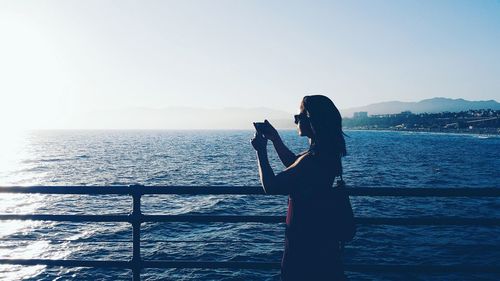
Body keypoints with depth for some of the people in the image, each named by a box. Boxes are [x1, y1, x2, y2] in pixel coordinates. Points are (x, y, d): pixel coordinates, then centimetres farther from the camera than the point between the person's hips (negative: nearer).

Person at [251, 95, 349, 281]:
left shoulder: (313, 160, -30)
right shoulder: (327, 152, 1)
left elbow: (270, 186, -26)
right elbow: (294, 164, 19)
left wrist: (261, 150, -15)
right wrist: (275, 138, 14)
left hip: (305, 238, -9)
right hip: (322, 232, 9)